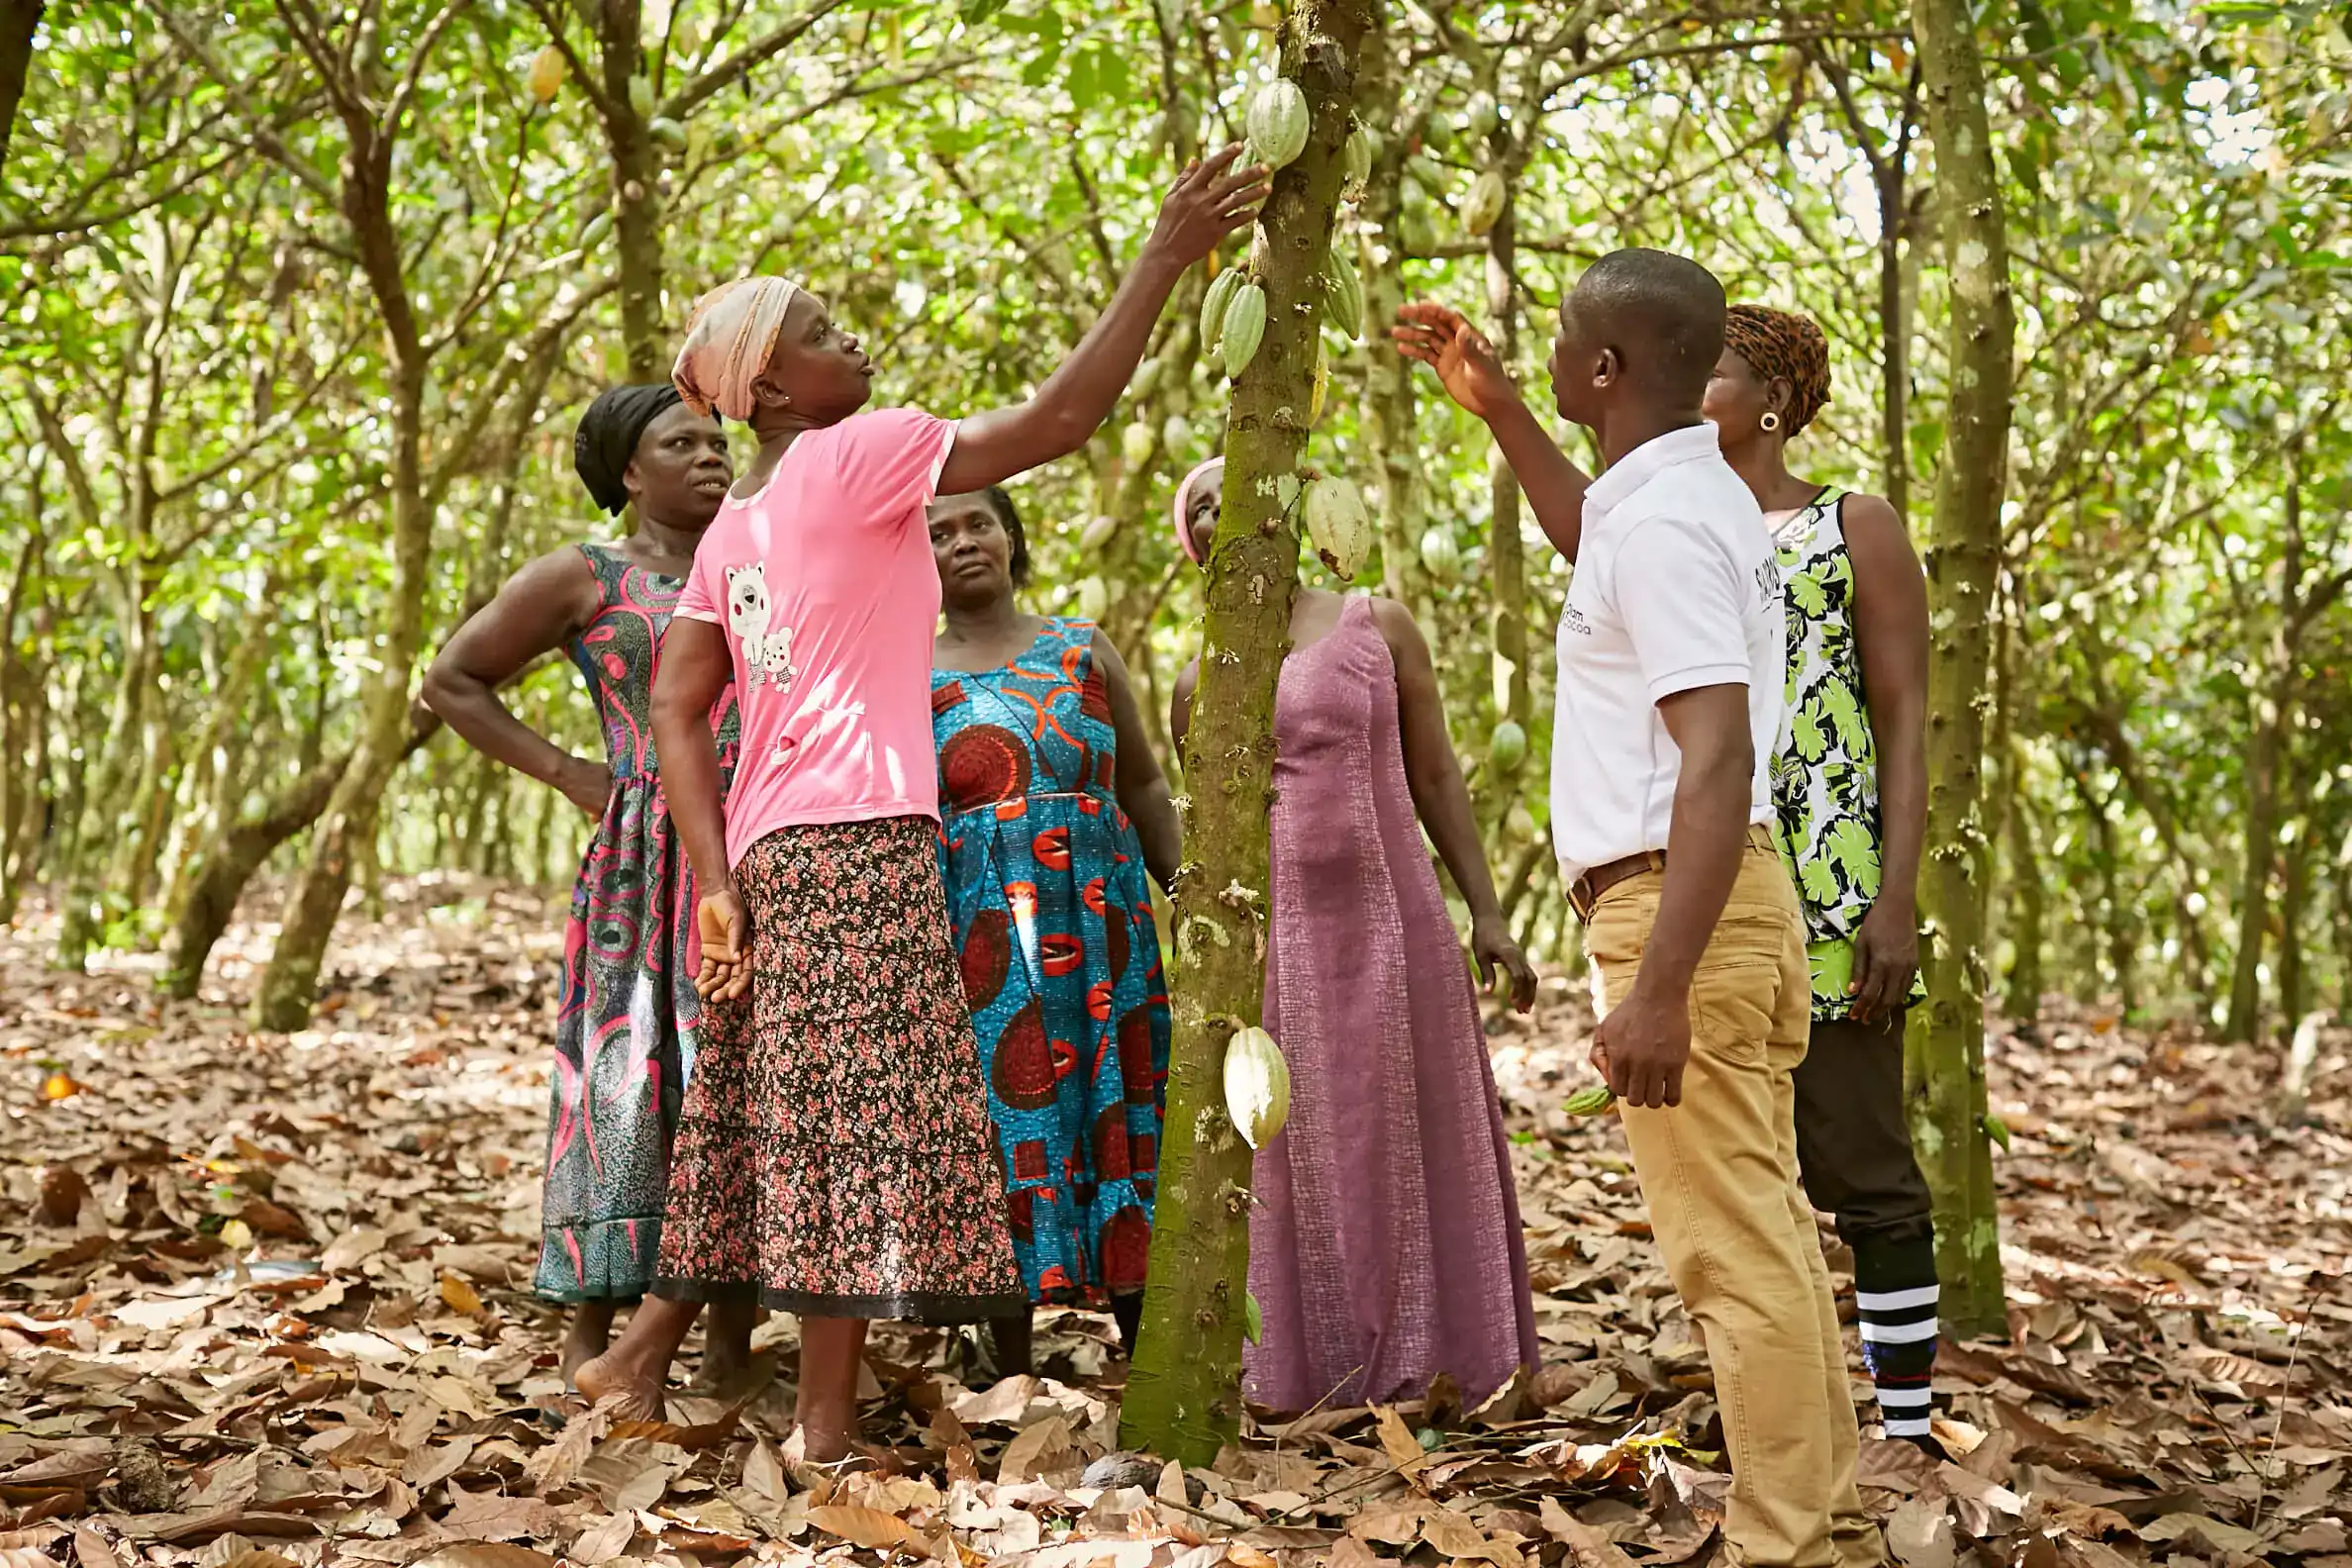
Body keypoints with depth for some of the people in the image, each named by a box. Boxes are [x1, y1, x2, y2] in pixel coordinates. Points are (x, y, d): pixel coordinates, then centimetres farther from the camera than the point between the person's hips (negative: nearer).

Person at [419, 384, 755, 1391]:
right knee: (630, 1074, -7)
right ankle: (589, 1329, 0)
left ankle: (733, 1330, 6)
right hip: (644, 867, -4)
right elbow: (451, 681, 6)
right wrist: (568, 775, -1)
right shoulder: (583, 578, 4)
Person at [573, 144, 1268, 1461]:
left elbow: (678, 708, 9)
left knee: (765, 1113, 17)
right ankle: (829, 1420, -2)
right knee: (861, 1117, -5)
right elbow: (1055, 422, -15)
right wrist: (1165, 260, -12)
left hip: (770, 847, 9)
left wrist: (718, 882, 4)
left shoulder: (731, 526, 16)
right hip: (862, 836, -9)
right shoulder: (856, 457, -7)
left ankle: (644, 1355, 25)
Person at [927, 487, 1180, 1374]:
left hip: (1101, 912, 2)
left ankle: (1146, 1353, 11)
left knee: (1118, 1106, 2)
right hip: (980, 926, -2)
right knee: (1004, 1110, -2)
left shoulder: (1084, 651, 11)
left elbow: (1144, 784, 13)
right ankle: (1013, 1371, 6)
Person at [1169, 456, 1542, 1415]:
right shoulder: (1198, 684, 7)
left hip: (1389, 916, -1)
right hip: (1269, 930, 1)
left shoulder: (1378, 627, 3)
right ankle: (1307, 1363, 16)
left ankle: (1418, 1356, 16)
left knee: (1410, 1138, 5)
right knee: (1291, 1155, 6)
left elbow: (1435, 775, 4)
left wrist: (1485, 911, 0)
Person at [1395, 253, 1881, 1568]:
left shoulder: (1662, 522, -17)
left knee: (1736, 1250, -6)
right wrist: (1493, 407, 34)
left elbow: (1718, 762, -26)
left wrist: (1657, 988, -29)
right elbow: (1591, 541, 39)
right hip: (1727, 903, 10)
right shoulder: (1696, 496, 14)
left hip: (1679, 906, -10)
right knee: (1770, 1235, 14)